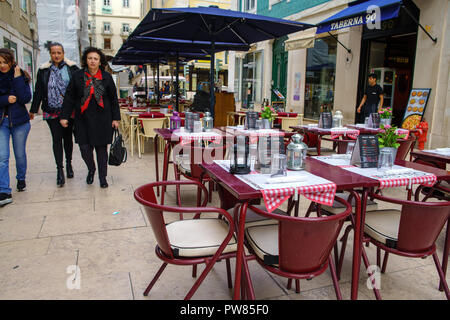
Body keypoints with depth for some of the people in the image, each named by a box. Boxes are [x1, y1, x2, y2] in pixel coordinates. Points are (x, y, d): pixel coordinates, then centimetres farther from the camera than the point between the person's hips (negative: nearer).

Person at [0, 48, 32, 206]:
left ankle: (21, 179, 37)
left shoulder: (21, 76, -1)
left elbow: (26, 98, -14)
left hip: (19, 121, 0)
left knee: (20, 154, 11)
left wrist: (18, 78, -16)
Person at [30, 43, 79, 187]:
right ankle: (59, 170, 2)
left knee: (67, 137, 11)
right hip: (51, 111, 1)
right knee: (57, 139, -1)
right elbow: (38, 91, 11)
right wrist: (33, 110, 13)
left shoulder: (72, 68, 2)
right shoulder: (44, 70, 7)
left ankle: (68, 164, 29)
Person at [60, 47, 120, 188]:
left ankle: (102, 177, 18)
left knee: (101, 148, 4)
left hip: (102, 120, 0)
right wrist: (64, 116, 1)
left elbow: (114, 99, 7)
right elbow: (69, 97, 5)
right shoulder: (77, 76, 4)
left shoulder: (106, 77, 4)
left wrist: (115, 118, 4)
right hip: (83, 119, 1)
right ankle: (91, 170, 28)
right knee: (85, 148, -2)